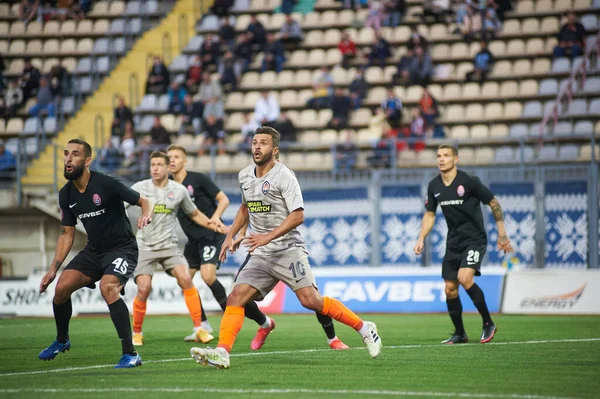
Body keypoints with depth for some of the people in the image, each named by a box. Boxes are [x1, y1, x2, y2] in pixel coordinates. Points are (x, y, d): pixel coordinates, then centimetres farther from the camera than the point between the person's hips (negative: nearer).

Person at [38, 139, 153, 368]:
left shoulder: (105, 184, -18)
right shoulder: (66, 194, 1)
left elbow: (143, 201, -12)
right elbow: (67, 234, 10)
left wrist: (146, 214, -35)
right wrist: (54, 269, 6)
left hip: (122, 248, -6)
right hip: (94, 250, 6)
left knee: (107, 287, -31)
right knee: (61, 287, -7)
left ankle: (130, 354, -24)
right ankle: (62, 341, 23)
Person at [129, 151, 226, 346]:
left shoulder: (179, 190, 4)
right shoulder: (140, 188, -1)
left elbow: (194, 214, 17)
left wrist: (211, 224, 1)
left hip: (169, 246, 1)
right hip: (144, 247, -1)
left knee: (185, 279, -19)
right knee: (144, 288, -16)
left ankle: (199, 329, -12)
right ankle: (136, 333, 6)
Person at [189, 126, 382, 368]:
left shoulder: (284, 176, -10)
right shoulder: (245, 176, 12)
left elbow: (297, 215, -16)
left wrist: (268, 237, -24)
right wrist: (230, 235, 21)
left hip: (288, 250, -6)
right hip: (261, 255, 6)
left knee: (310, 300, -16)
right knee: (235, 298, -10)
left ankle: (364, 329, -2)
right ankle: (222, 353, -15)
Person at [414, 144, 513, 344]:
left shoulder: (468, 181, -13)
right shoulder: (434, 186, 2)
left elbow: (494, 203, -5)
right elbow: (429, 215, 15)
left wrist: (502, 234, -5)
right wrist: (421, 239, 3)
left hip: (474, 239, -6)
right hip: (453, 243, 6)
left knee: (464, 277, -25)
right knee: (450, 288, 3)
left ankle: (488, 323, -10)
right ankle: (459, 334, 18)